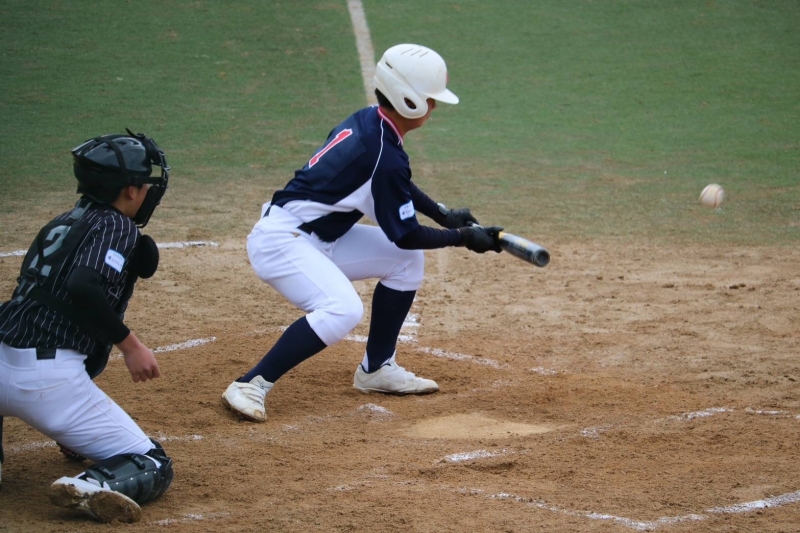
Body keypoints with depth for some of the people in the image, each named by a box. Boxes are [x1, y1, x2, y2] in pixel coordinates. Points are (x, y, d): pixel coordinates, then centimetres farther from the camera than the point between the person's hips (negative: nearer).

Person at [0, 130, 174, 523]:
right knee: (152, 467, 2)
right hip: (49, 378, -7)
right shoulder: (116, 226, -2)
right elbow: (83, 289, -20)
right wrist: (130, 346, -11)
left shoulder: (61, 224, 21)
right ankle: (91, 486, -29)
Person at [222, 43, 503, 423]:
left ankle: (377, 369, 21)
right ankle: (250, 386, -24)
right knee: (342, 309, -32)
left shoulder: (366, 122, 4)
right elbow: (406, 235, -14)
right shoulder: (383, 154, -23)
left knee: (406, 261, 11)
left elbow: (398, 185, 24)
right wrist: (463, 238, -3)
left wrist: (444, 215, 18)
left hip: (318, 238, 10)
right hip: (280, 241, -10)